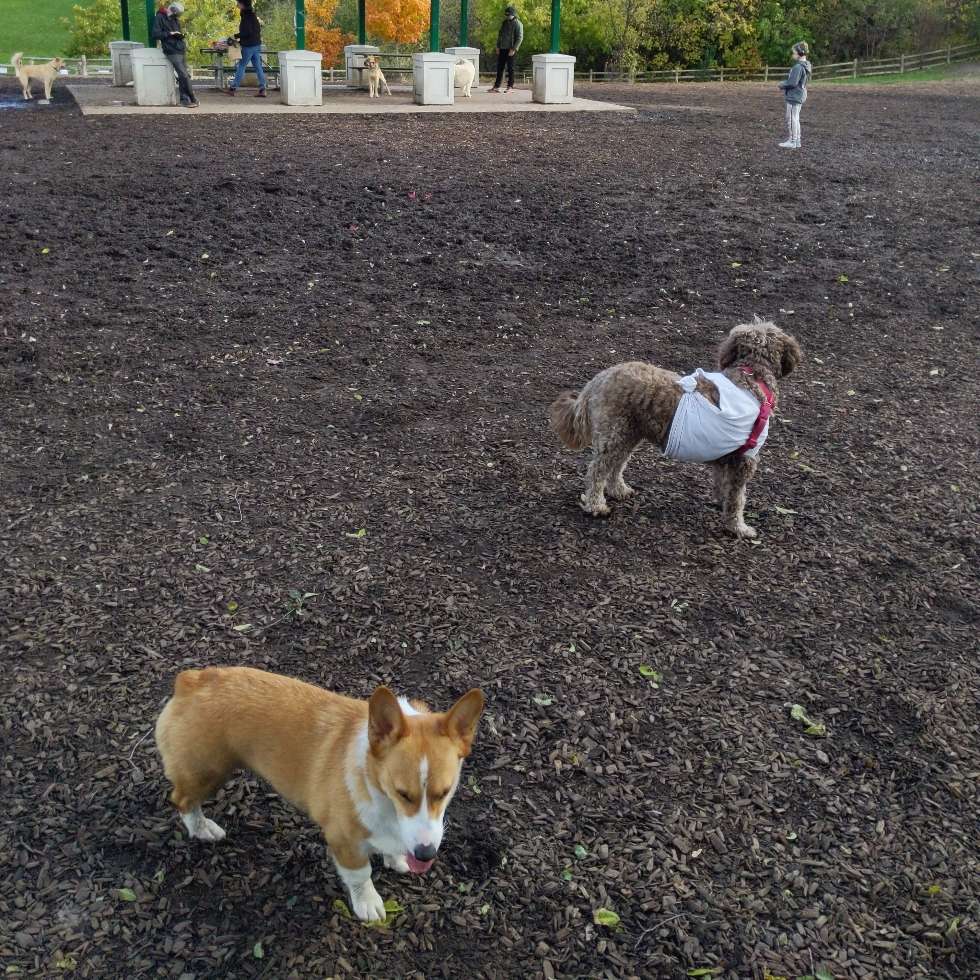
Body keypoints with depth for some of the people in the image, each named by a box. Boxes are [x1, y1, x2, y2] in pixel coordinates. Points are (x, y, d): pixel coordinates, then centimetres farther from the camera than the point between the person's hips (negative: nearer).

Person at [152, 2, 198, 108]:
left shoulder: (175, 19, 16)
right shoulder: (159, 18, -5)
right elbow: (155, 35, -10)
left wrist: (180, 35, 5)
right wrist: (170, 33, -15)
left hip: (181, 50, 7)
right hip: (172, 51, -7)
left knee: (183, 76, 5)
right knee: (184, 75, -13)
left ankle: (184, 100, 9)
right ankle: (192, 99, -7)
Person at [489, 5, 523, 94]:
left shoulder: (518, 24, -6)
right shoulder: (504, 23, 14)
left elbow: (520, 38, -11)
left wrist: (514, 49, -18)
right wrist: (497, 46, 12)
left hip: (510, 50, -7)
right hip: (502, 49, 7)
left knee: (510, 68, -3)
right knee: (500, 67, 7)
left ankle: (510, 87, 3)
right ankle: (496, 86, 10)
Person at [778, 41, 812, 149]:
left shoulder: (798, 67, -21)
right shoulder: (806, 66, 10)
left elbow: (793, 82, -24)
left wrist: (782, 84, -8)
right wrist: (785, 82, 8)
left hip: (794, 96, -10)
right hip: (800, 95, 10)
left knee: (791, 119, -2)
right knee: (795, 119, 17)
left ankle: (792, 142, 2)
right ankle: (797, 141, 23)